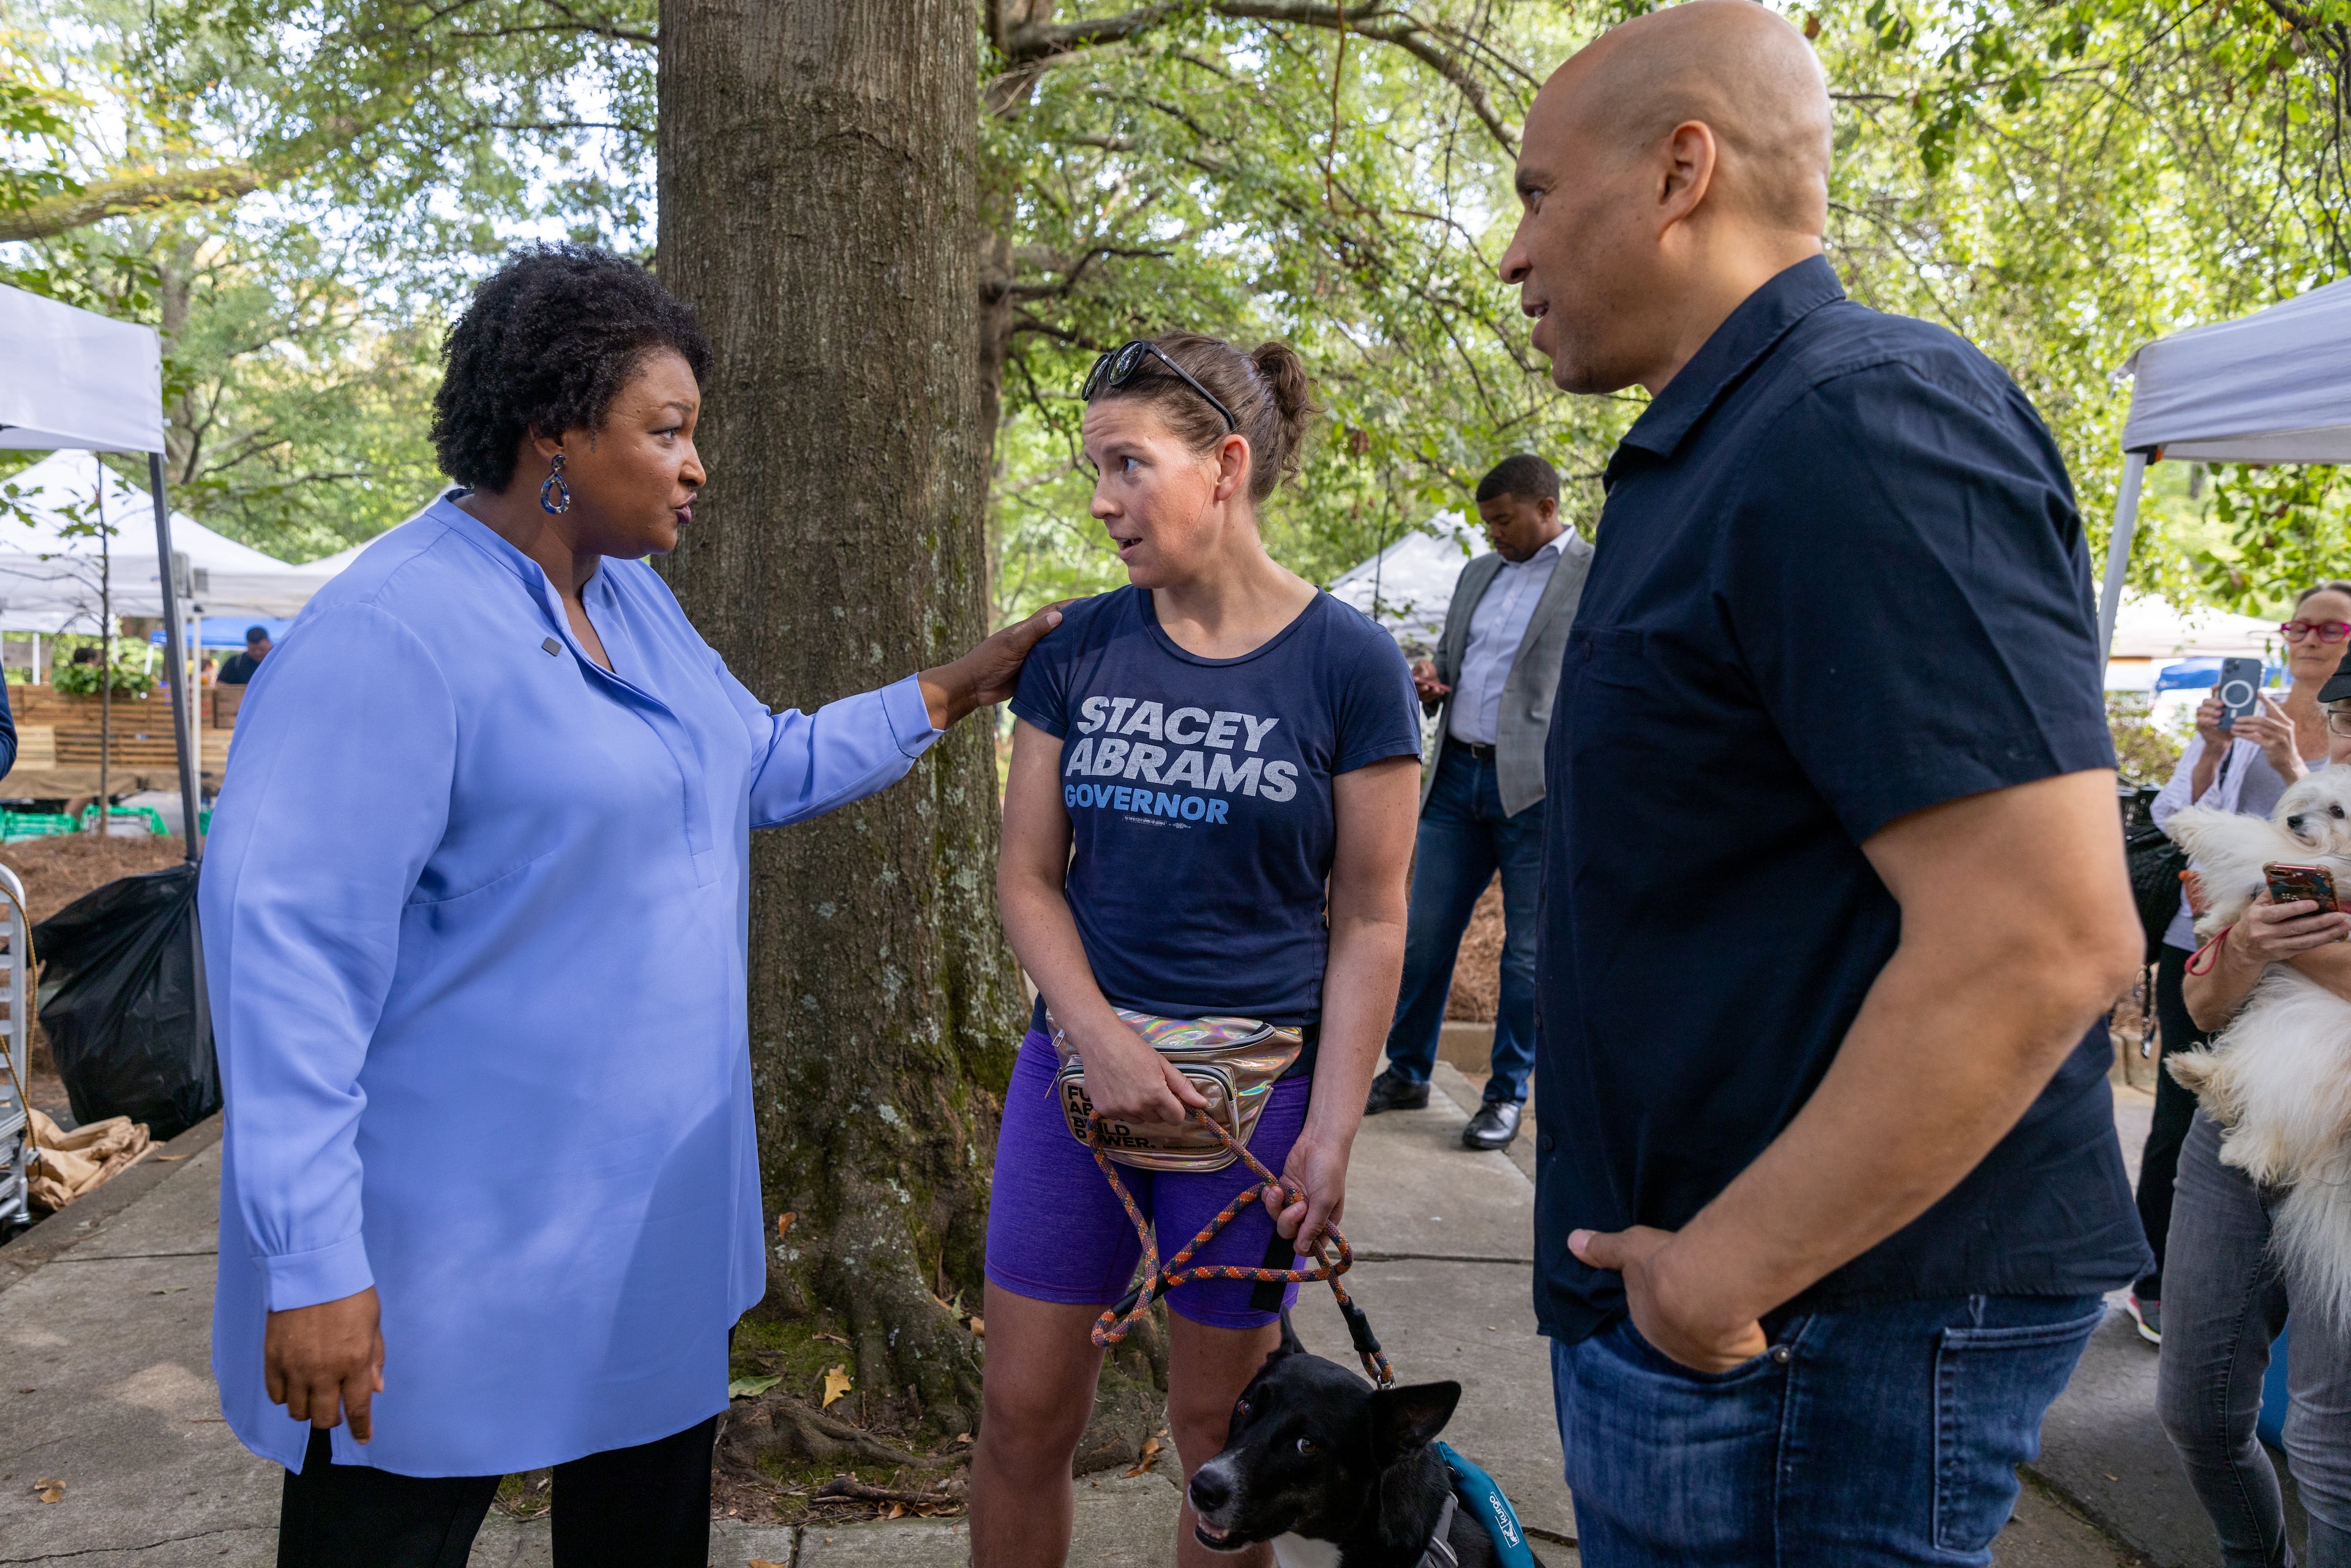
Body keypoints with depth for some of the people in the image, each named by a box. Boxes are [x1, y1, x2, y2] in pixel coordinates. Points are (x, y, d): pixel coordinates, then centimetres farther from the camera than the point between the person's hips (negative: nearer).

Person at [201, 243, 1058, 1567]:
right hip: (452, 1259, -8)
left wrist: (960, 689, 13)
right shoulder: (394, 633, -22)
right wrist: (314, 1268, -23)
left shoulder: (635, 601, 7)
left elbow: (764, 762, 19)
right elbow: (286, 948, -24)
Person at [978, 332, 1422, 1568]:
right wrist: (1099, 1037, -11)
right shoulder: (1076, 651, 2)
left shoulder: (1347, 665, -7)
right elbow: (1028, 875, 4)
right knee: (1022, 1415, 10)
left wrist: (1331, 1131, -9)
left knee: (1219, 1428, 12)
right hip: (1078, 1061, 3)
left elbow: (1368, 921, -4)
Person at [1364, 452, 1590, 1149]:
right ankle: (1407, 1074, 24)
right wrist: (1429, 680, 3)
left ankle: (1508, 1096, 17)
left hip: (1537, 789, -5)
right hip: (1458, 777, 6)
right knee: (1425, 936, 9)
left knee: (1527, 954, 3)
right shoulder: (1477, 574, 17)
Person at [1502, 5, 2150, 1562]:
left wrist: (1721, 1273, -20)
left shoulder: (1858, 426, -19)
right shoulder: (1714, 456, 13)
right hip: (1689, 1283, 10)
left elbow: (2042, 940, -27)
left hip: (1812, 1319, -10)